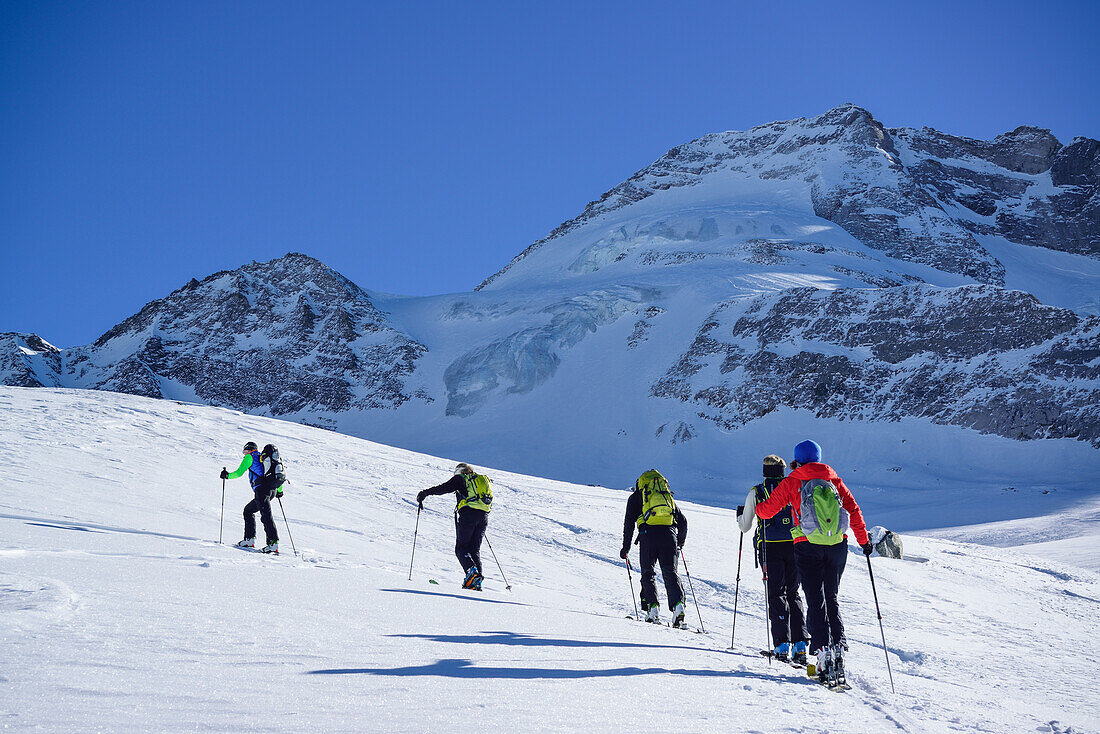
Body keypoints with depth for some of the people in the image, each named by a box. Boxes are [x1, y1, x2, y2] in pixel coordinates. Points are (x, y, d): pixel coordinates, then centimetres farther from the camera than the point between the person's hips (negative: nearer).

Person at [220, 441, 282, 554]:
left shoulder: (250, 457, 9)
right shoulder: (264, 458, 28)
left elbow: (239, 472, 3)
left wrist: (227, 475, 21)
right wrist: (279, 490, 37)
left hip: (261, 489, -8)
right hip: (272, 491, 8)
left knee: (266, 516, -17)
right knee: (248, 510, 21)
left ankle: (273, 543, -29)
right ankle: (249, 539, 14)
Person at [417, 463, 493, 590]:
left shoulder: (460, 478, 9)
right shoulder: (483, 480, 26)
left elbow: (443, 488, -2)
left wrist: (424, 493, 6)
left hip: (468, 513, -6)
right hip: (484, 515, 6)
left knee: (461, 547, -2)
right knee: (475, 549, 10)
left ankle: (472, 571, -28)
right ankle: (477, 581, -4)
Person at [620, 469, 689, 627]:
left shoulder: (635, 497, 20)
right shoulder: (668, 495, 29)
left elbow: (629, 522, 9)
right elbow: (683, 521, 28)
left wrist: (626, 547, 13)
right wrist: (680, 543, 40)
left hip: (648, 534, -2)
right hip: (669, 533, 2)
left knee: (648, 573, 11)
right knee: (670, 572, 4)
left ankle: (652, 607, -3)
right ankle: (678, 604, -16)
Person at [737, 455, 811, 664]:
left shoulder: (756, 492, 4)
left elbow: (745, 527, 9)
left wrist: (740, 516, 30)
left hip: (770, 547, -2)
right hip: (793, 545, 2)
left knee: (776, 594, 2)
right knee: (793, 593, 11)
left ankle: (782, 644, -10)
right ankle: (800, 642, 1)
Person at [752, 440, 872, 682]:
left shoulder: (791, 482, 2)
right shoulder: (834, 480, 10)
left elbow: (768, 510, 6)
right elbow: (854, 510, 8)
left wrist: (752, 507, 28)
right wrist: (864, 541, 16)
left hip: (808, 546, -3)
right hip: (838, 545, 3)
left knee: (816, 601, -1)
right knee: (831, 599, 15)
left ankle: (824, 651, -12)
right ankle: (839, 648, 6)